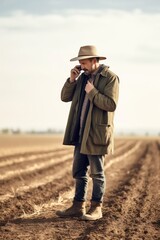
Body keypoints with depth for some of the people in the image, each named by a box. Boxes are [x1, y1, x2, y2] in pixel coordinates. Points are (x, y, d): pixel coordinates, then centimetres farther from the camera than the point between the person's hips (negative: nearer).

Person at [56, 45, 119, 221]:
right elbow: (65, 97, 10)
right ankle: (78, 206, 17)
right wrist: (72, 79, -3)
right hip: (81, 133, 7)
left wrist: (92, 92, -19)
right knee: (79, 171, 10)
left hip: (96, 133, -7)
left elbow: (111, 105, -19)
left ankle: (96, 208, 8)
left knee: (96, 172, 0)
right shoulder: (83, 77, 12)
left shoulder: (110, 77, -10)